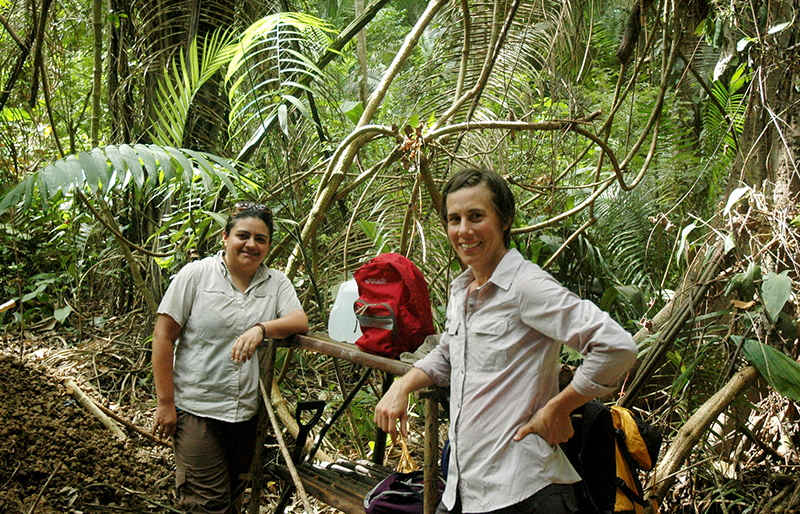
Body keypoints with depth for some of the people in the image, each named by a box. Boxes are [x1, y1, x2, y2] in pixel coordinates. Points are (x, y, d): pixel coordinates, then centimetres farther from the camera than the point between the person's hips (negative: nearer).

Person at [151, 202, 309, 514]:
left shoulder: (276, 283, 7)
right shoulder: (196, 275, -4)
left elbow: (300, 322, -7)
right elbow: (163, 337, -5)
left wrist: (261, 329, -26)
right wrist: (165, 403, -8)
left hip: (250, 414, 4)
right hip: (196, 410, -4)